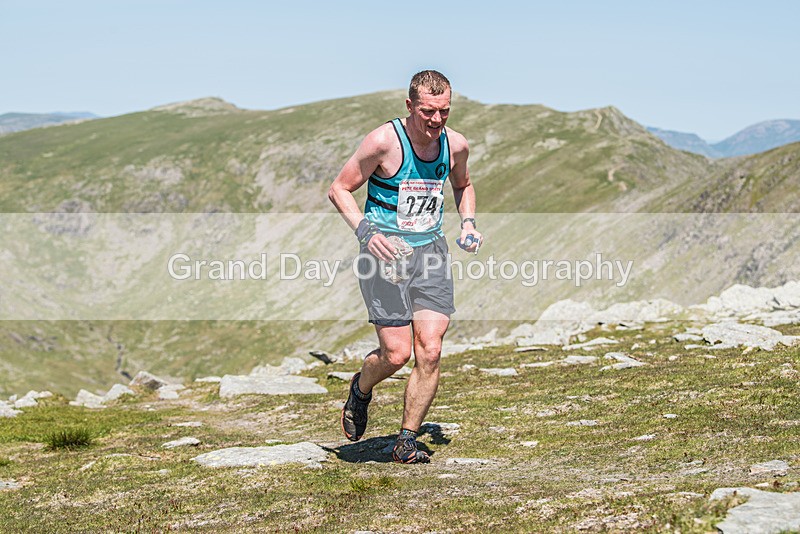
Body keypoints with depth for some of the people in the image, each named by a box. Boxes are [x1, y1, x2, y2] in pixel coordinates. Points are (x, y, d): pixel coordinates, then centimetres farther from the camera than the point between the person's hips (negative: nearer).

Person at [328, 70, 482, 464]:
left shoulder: (455, 145, 3)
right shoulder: (384, 141, -13)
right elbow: (339, 189, -6)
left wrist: (468, 223, 8)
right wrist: (365, 231, -21)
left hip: (431, 250, 4)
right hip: (386, 251, -4)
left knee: (429, 352, -7)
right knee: (396, 354, -9)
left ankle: (406, 442, 8)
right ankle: (360, 390, 28)